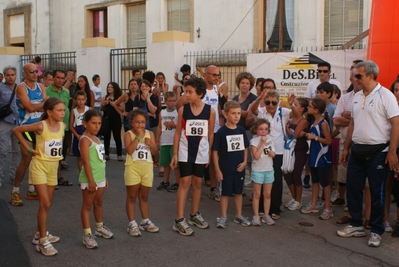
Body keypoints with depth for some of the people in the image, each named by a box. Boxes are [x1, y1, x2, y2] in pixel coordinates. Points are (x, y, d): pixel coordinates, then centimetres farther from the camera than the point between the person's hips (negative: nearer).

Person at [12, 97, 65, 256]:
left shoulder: (62, 126, -3)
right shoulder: (41, 126, -19)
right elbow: (16, 130, -12)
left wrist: (57, 153, 6)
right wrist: (29, 148, -11)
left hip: (53, 166, 6)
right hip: (40, 166, -6)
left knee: (48, 204, 14)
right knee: (44, 204, -9)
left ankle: (40, 234, 30)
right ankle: (43, 241, 0)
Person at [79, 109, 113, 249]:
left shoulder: (97, 139, 13)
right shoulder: (85, 140, -14)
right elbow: (86, 161, -21)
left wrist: (104, 178, 20)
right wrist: (91, 180, -24)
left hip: (100, 178, 9)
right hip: (89, 179, -8)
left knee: (98, 203, 21)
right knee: (87, 205, 0)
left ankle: (100, 227, 37)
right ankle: (87, 235, 5)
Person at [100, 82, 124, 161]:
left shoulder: (118, 98, -2)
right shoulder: (105, 97, 9)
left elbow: (122, 109, -8)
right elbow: (101, 109, 12)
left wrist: (114, 105, -18)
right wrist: (103, 104, -7)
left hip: (116, 120, -4)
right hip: (106, 119, 4)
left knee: (117, 137, -1)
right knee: (106, 137, 8)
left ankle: (119, 155, 2)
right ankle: (106, 154, 16)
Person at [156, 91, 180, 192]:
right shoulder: (162, 112, 8)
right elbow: (160, 127, 14)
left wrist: (174, 125, -17)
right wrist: (157, 140, 13)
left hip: (174, 142, -5)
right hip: (164, 142, 5)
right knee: (165, 163, 14)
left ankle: (178, 183, 8)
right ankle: (165, 182, 26)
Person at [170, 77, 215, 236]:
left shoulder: (210, 111, -5)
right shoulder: (182, 110, -5)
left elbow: (210, 134, 4)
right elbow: (178, 133, 0)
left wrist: (210, 153, 6)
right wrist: (175, 153, -2)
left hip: (201, 152, 2)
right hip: (185, 151, -1)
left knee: (197, 183, 12)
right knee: (185, 182, -4)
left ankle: (194, 215, 27)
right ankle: (179, 220, -1)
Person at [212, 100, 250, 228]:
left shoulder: (242, 130, 1)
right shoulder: (221, 132, -12)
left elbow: (245, 148, 11)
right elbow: (215, 151, -10)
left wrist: (244, 162, -4)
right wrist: (217, 170, -12)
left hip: (239, 168, 4)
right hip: (226, 168, -4)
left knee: (238, 192, 15)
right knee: (225, 193, 7)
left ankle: (239, 216, 29)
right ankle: (223, 217, 19)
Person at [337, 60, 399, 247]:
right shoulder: (357, 97, 10)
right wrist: (346, 148, 15)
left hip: (377, 151, -7)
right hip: (357, 150, 7)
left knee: (377, 192, 4)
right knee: (352, 188, 11)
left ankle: (376, 231, 16)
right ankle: (356, 225, 25)